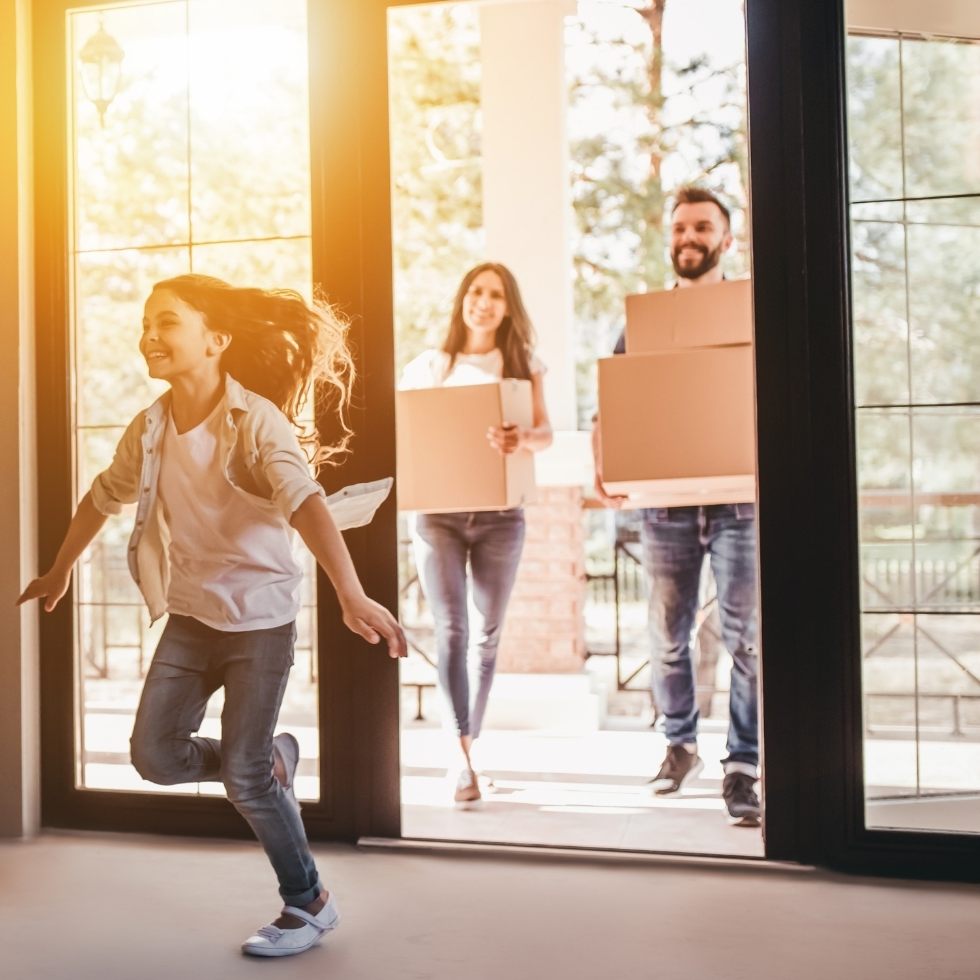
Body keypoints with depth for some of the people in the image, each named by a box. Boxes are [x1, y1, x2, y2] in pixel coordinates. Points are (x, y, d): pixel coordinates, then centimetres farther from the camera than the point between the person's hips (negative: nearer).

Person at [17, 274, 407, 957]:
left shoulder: (255, 420, -20)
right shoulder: (150, 428, -1)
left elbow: (306, 503, -35)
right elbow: (103, 499, 18)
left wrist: (352, 597, -49)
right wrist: (59, 572, 30)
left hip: (260, 617, -6)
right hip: (189, 616, 6)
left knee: (243, 777, -4)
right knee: (155, 755, 1)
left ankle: (310, 905, 18)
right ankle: (271, 759, 28)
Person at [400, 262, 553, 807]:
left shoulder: (523, 364, 7)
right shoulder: (428, 367, 9)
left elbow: (546, 431, -6)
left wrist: (523, 440, -29)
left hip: (500, 514, 1)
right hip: (438, 512, 0)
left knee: (488, 634, 7)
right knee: (451, 631, -10)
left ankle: (469, 746, 22)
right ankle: (464, 755, -11)